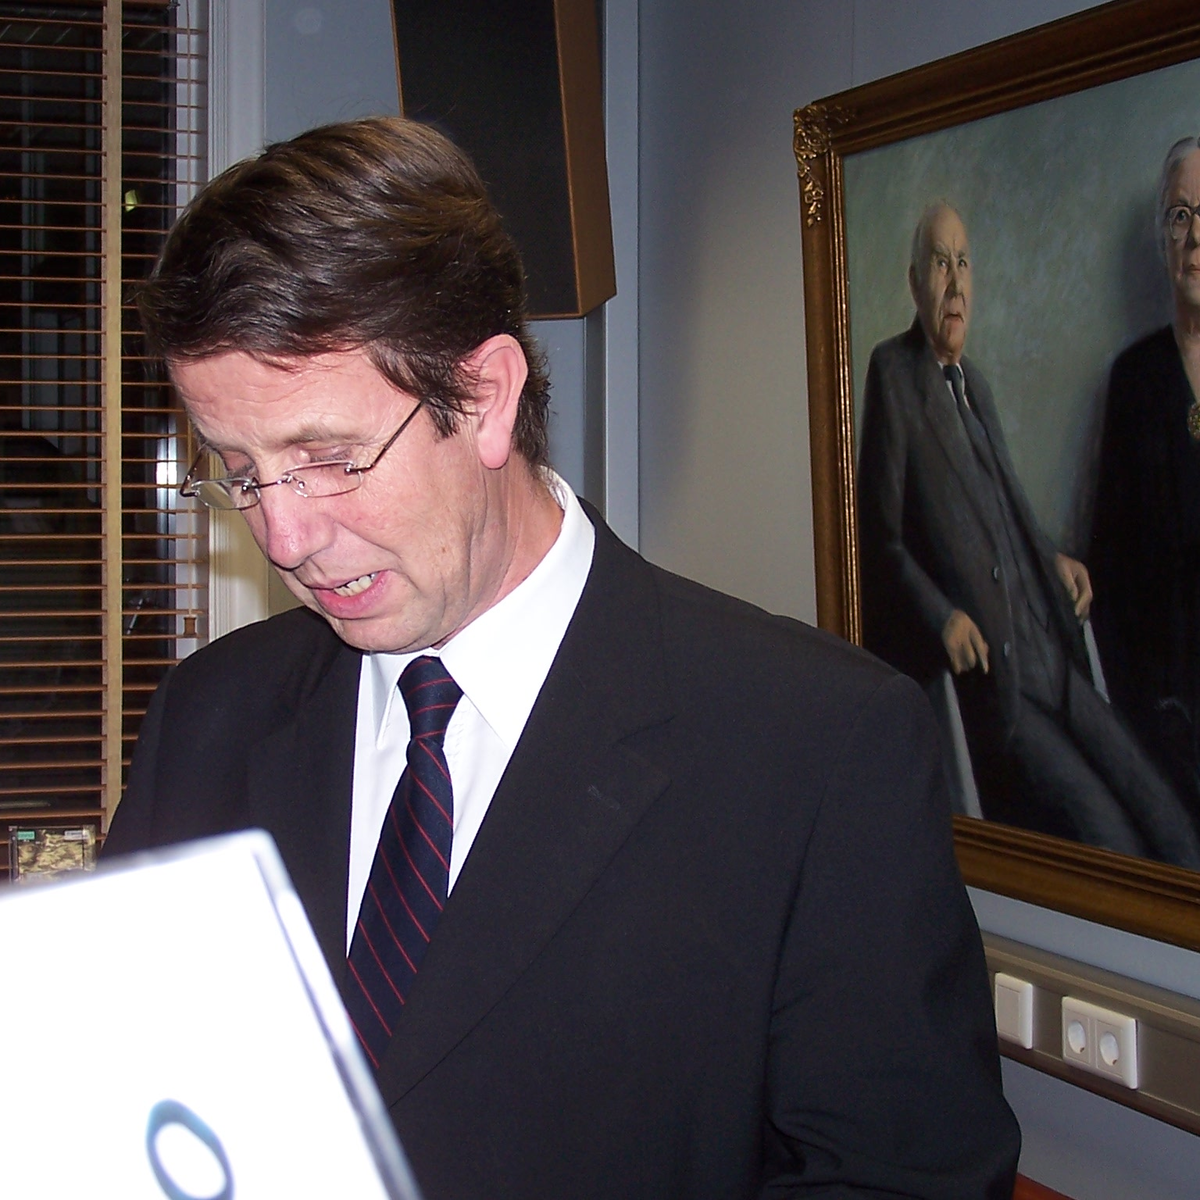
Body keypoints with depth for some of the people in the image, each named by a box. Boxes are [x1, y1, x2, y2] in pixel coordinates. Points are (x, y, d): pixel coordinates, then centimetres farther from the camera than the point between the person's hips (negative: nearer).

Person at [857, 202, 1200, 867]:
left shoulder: (976, 385, 21)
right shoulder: (892, 372, -3)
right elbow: (882, 539, -6)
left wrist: (1055, 560, 9)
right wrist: (942, 620, -19)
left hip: (1055, 665, 7)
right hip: (988, 682, -7)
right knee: (1108, 839, -22)